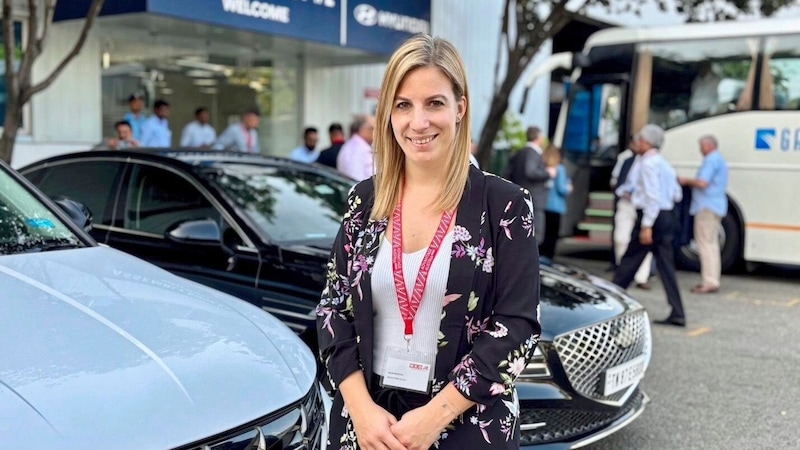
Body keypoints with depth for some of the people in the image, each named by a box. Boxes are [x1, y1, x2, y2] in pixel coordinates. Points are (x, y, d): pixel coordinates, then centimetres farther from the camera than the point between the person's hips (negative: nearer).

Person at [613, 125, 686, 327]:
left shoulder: (648, 163, -11)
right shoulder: (665, 164, 16)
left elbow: (652, 196, -19)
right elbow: (677, 195, 19)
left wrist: (646, 226, -22)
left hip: (651, 216, -8)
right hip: (667, 217, 8)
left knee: (629, 261, 1)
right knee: (666, 265, 7)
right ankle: (677, 314, 5)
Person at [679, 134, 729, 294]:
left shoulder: (712, 159, -12)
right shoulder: (719, 160, 21)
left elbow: (702, 183, -21)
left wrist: (687, 181, -5)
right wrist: (690, 182, 16)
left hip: (707, 207, -11)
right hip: (715, 207, 11)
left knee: (706, 243, -9)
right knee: (711, 243, 14)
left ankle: (710, 282, -10)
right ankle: (712, 280, 18)